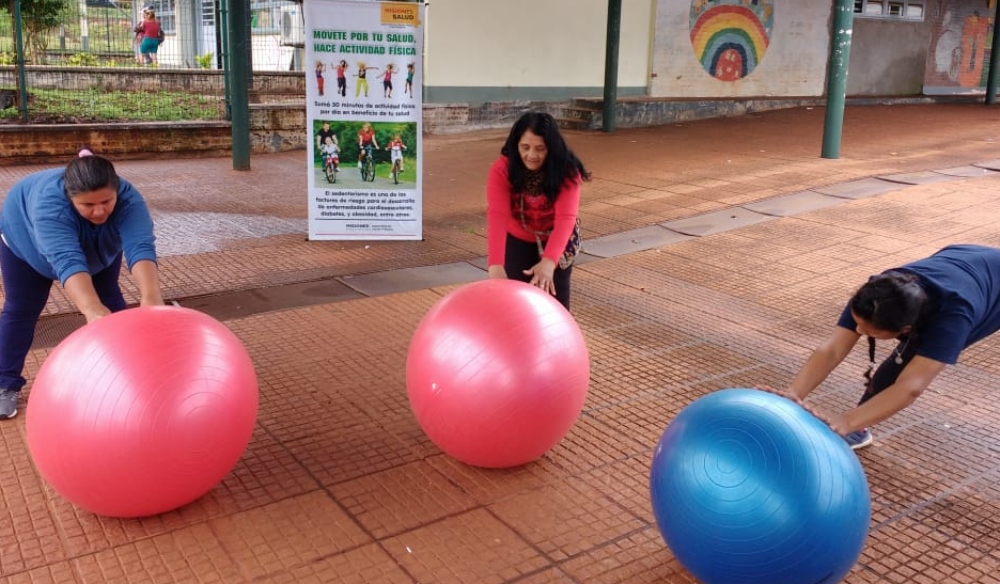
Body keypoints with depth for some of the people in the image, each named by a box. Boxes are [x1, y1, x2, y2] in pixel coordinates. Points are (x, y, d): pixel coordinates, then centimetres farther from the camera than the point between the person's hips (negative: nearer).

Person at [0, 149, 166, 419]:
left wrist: (151, 297, -70)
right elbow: (67, 260, -56)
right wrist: (92, 310, -70)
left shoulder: (129, 199, -39)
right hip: (26, 238, -2)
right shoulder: (48, 201, -45)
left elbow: (140, 248, -53)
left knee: (110, 301, 1)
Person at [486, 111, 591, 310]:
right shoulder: (502, 169, -29)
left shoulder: (567, 170, -30)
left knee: (555, 294, -4)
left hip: (556, 240, 0)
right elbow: (497, 215, -42)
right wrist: (495, 265, -57)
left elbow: (566, 218, -42)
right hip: (518, 240, 1)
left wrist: (548, 262, -60)